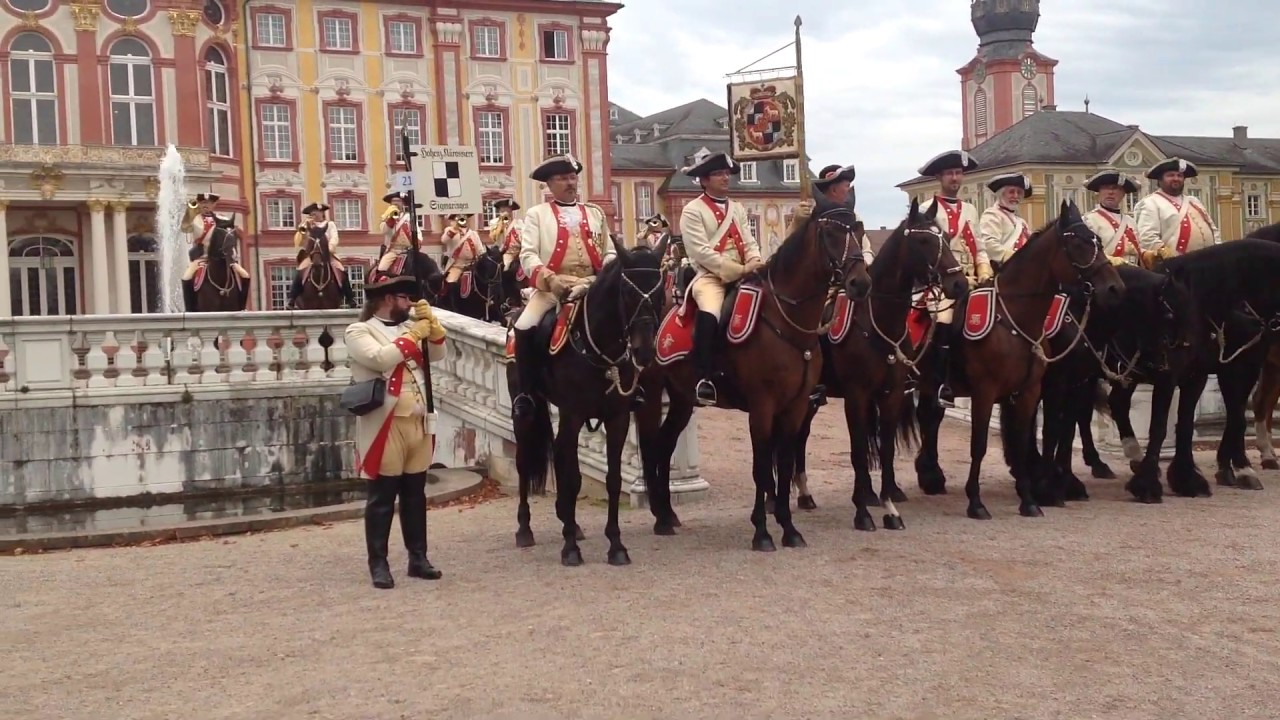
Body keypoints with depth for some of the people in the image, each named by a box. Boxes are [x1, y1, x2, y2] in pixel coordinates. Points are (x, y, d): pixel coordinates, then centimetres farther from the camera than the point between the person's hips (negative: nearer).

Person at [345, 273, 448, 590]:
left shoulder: (408, 327, 18)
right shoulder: (360, 331, -4)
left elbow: (437, 355, 14)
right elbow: (380, 359, -21)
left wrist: (431, 324, 0)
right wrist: (413, 335, -13)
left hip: (418, 424, 7)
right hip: (385, 427, -6)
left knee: (415, 496, 12)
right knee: (382, 499, 0)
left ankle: (418, 558, 20)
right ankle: (378, 564, 7)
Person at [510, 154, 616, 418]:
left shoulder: (595, 213, 20)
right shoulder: (536, 214, 9)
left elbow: (610, 252, 17)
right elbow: (528, 254, -3)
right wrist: (551, 278, -22)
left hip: (593, 287, 3)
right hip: (550, 288, -3)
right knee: (525, 328, -27)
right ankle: (526, 392, -11)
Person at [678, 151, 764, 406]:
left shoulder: (738, 209, 19)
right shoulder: (692, 211, -1)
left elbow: (750, 242, 12)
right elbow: (701, 251, -12)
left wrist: (755, 263, -13)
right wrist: (740, 269, -17)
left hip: (742, 276, 7)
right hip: (710, 276, -7)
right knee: (709, 315, -36)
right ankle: (704, 379, -30)